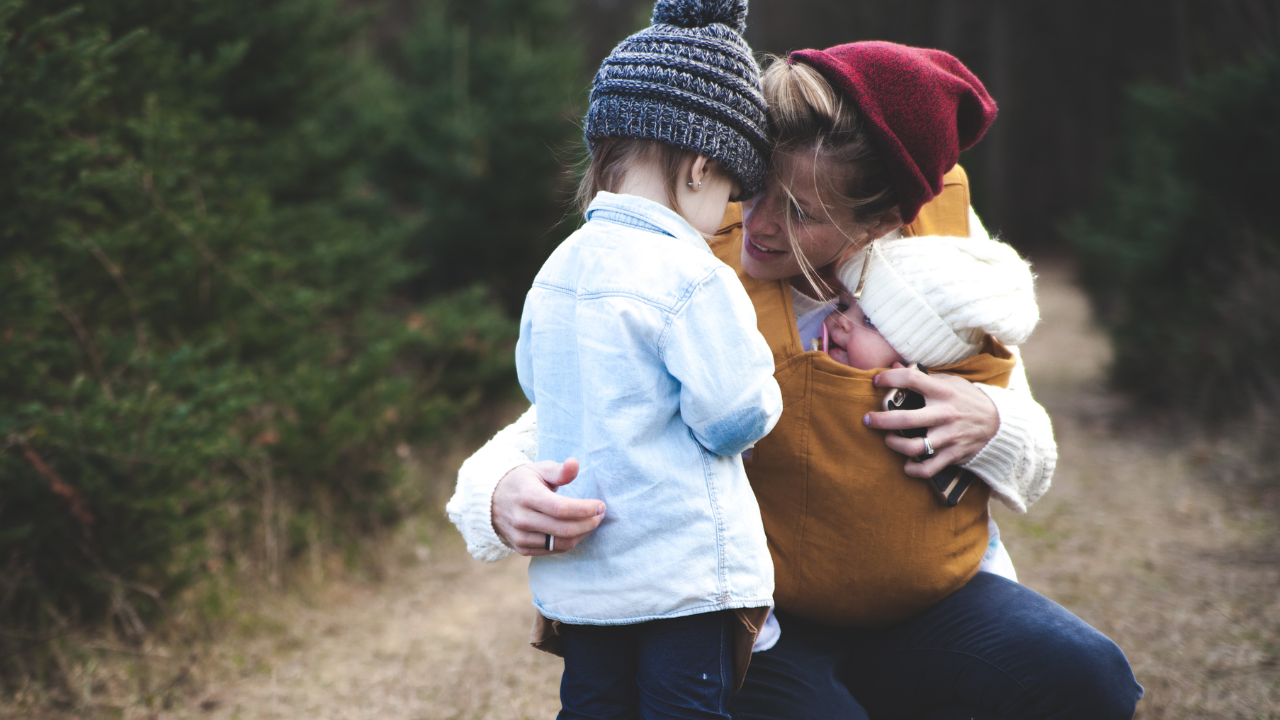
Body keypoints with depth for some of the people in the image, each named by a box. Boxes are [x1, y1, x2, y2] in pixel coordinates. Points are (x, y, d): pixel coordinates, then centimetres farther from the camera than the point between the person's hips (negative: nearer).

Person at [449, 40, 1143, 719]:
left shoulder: (947, 228, -5)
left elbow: (1032, 466, 5)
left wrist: (987, 422, -19)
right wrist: (503, 496, -39)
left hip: (929, 599, 3)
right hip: (767, 632, -3)